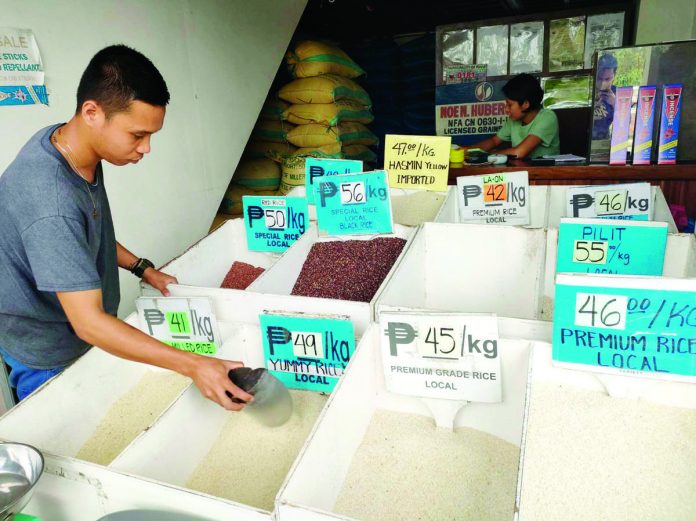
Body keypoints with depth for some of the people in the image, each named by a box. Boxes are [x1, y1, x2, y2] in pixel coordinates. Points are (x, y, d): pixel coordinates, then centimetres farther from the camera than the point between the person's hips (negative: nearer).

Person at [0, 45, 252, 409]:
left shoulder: (65, 141, -9)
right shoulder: (50, 201, -37)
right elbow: (88, 323, -37)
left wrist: (141, 268, 2)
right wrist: (192, 365, -40)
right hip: (49, 359, -7)